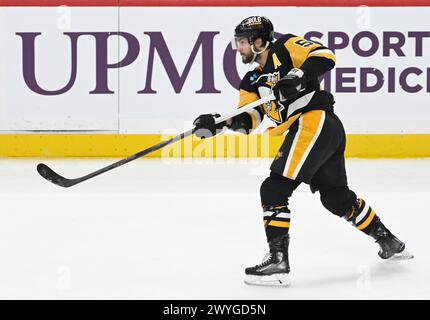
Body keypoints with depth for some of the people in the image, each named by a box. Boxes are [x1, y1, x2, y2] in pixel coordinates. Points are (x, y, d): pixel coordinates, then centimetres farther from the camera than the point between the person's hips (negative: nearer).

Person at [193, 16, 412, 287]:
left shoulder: (284, 48, 0)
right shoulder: (253, 81, 21)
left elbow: (324, 56, -12)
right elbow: (246, 120, 11)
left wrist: (298, 76, -25)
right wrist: (216, 124, -5)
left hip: (315, 120, -10)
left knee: (274, 190, -14)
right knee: (336, 196, 20)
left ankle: (278, 260, -17)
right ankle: (389, 242, 34)